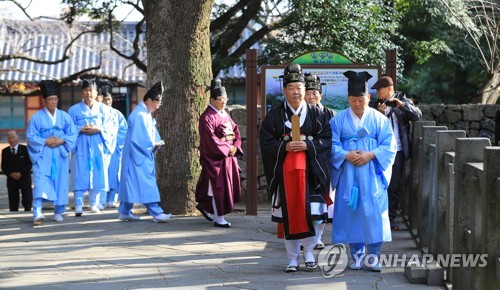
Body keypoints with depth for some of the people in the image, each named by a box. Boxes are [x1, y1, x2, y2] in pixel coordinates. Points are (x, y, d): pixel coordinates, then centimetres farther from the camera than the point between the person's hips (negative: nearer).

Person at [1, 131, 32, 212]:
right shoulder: (5, 151, 8)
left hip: (24, 178, -1)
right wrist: (11, 174, -12)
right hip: (11, 179, 1)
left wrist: (21, 173, -14)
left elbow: (29, 164, -3)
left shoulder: (25, 149, 1)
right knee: (13, 203, -2)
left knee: (27, 200, -3)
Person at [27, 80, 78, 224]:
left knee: (60, 182, 4)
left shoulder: (64, 116, 7)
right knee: (40, 181, -16)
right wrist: (45, 141, -15)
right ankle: (38, 212, -25)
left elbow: (73, 134, 5)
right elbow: (31, 136, -2)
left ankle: (58, 212, 17)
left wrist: (62, 141, -12)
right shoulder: (37, 117, 0)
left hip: (60, 155, 3)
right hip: (42, 155, -3)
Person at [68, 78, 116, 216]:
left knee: (97, 174, 2)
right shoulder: (74, 109, 8)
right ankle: (78, 205, -7)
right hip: (81, 147, -1)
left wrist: (98, 129, -14)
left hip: (98, 147, 2)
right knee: (80, 175, -7)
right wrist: (81, 129, -14)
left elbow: (110, 127, 4)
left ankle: (94, 203, 11)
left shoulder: (104, 109, 10)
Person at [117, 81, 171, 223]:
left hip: (145, 154, 10)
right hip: (138, 154, -10)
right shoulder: (139, 115, -19)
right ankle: (156, 213, -11)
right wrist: (154, 144, -11)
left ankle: (124, 212, 18)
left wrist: (157, 143, 0)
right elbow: (140, 138, -23)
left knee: (132, 183, 13)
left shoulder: (147, 114, 13)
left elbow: (152, 132, 18)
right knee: (146, 183, -9)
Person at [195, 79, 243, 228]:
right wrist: (227, 149, -17)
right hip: (215, 158, -9)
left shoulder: (225, 114, 12)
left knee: (229, 185, 14)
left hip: (229, 155, 9)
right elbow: (211, 140, -20)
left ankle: (204, 205, 31)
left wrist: (235, 146, -3)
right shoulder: (207, 117, -15)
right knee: (218, 186, -3)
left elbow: (235, 130, 14)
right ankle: (218, 218, 7)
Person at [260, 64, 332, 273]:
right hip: (284, 171, 0)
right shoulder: (275, 114, 6)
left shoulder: (316, 114, 6)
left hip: (310, 170, 0)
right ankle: (292, 258, 8)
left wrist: (307, 145, -14)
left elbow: (327, 139, 1)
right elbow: (266, 142, 2)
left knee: (310, 212, -5)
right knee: (289, 214, 1)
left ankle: (308, 252, 12)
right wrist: (284, 146, -14)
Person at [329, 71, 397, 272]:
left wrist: (371, 155, -15)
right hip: (348, 175, 1)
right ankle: (357, 256, 9)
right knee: (351, 213, 1)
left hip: (371, 175, -1)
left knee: (373, 214, -5)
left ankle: (373, 256, 2)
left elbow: (389, 146, 0)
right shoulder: (339, 120, 6)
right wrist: (346, 155, -17)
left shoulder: (379, 119, 4)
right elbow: (332, 145, 0)